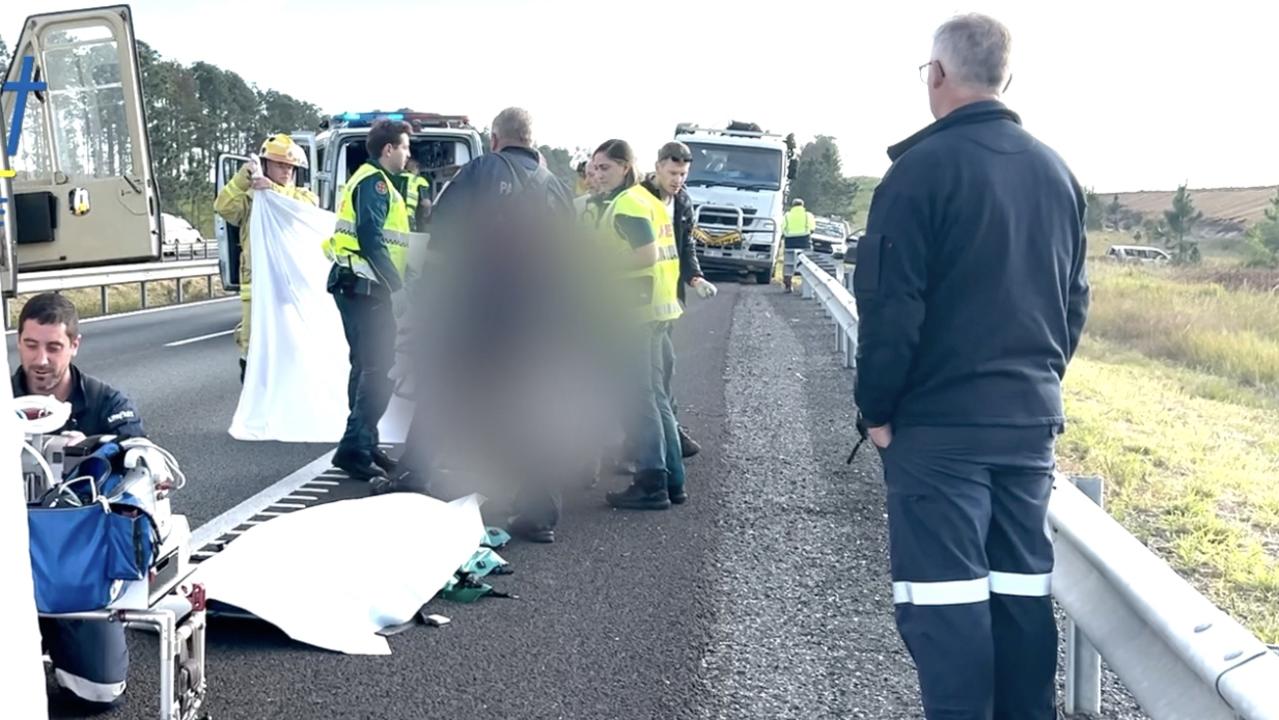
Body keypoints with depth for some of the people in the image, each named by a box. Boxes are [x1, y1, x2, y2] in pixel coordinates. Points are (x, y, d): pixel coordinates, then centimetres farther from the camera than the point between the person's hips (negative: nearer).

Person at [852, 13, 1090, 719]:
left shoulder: (923, 166, -12)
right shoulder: (1055, 171, 9)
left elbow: (891, 304, -14)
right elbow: (1075, 299, 15)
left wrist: (877, 408, -5)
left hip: (938, 422, -6)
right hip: (1030, 417, 7)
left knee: (945, 596, -1)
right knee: (1022, 586, 13)